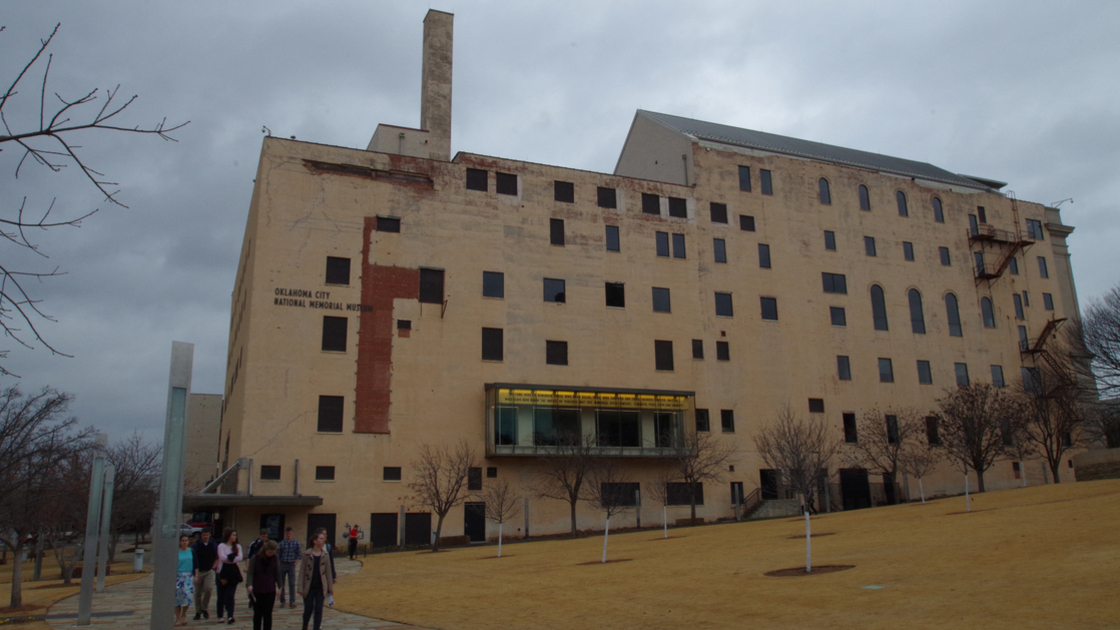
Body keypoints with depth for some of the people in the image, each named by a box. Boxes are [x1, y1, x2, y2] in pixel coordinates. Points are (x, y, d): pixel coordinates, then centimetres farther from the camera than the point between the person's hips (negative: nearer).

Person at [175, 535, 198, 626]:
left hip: (189, 576, 0)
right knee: (177, 596, 1)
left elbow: (196, 564, 7)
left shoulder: (191, 551, 5)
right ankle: (178, 618, 13)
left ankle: (183, 615, 15)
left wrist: (196, 575, 2)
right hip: (178, 576, 0)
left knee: (188, 595, -8)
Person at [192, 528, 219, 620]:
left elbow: (217, 558, 15)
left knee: (208, 588, -16)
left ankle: (204, 608, 4)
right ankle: (198, 612, 19)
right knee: (198, 592, 6)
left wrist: (214, 567, 2)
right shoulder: (196, 545, -2)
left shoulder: (214, 545, 5)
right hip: (198, 571, 0)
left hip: (209, 571, 0)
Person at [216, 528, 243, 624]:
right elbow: (222, 557, -14)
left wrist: (228, 559, -14)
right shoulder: (221, 546, -1)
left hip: (234, 573, 2)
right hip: (223, 572, -2)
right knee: (221, 595, 4)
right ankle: (219, 615, 15)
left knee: (230, 595, -5)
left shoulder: (237, 546, 10)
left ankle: (230, 615, -11)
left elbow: (239, 558, -3)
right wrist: (233, 558, -7)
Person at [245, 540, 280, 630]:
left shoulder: (275, 559, -1)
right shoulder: (255, 558, -7)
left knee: (268, 613, 1)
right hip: (257, 591, -1)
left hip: (270, 591, 1)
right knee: (258, 613, 10)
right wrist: (249, 585, -26)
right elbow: (250, 573, -11)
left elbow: (277, 574, 7)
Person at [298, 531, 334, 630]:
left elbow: (328, 571, 5)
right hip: (309, 587, -2)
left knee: (318, 610, 1)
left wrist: (330, 587, 6)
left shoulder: (325, 554, 1)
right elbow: (302, 571, -6)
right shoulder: (306, 554, -8)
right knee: (308, 610, 9)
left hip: (321, 587, 2)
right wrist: (301, 588, -10)